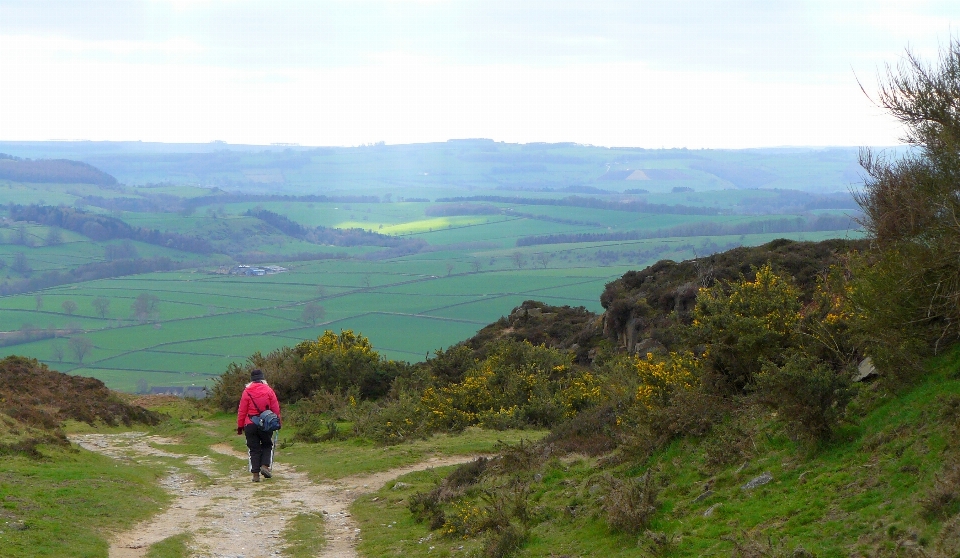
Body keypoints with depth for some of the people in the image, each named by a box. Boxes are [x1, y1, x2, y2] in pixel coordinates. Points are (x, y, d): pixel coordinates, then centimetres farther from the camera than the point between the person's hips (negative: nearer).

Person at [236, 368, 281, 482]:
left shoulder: (247, 392, -2)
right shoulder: (268, 390, -1)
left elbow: (242, 411, -1)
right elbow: (275, 408, -1)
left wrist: (240, 426, 6)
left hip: (250, 425, 0)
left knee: (254, 449, 6)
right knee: (267, 445, 18)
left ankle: (255, 474, 1)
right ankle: (265, 465, -3)